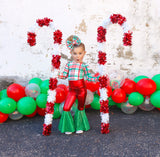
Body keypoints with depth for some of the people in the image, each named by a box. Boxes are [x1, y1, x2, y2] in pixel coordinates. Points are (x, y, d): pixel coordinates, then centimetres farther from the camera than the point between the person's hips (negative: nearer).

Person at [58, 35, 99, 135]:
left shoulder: (84, 65, 2)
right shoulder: (69, 64, 7)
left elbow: (89, 77, 4)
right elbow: (64, 75, 10)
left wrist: (98, 78, -8)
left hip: (81, 88, -1)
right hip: (72, 89, 1)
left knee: (81, 108, 13)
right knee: (66, 108, -5)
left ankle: (80, 127, 30)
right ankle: (69, 127, 15)